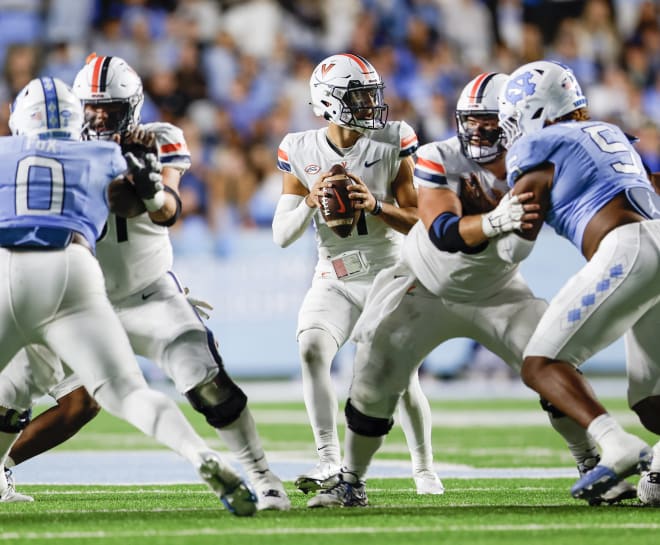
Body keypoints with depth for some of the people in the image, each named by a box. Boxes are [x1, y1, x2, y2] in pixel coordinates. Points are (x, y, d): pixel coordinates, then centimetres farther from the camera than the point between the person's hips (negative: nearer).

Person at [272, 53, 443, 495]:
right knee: (312, 348, -25)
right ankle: (329, 460, -22)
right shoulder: (301, 153, -4)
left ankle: (425, 469, 22)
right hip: (333, 280, 1)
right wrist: (310, 201, -22)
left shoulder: (393, 144, -8)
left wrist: (376, 205, -25)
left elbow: (419, 222, -8)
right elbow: (282, 235, -4)